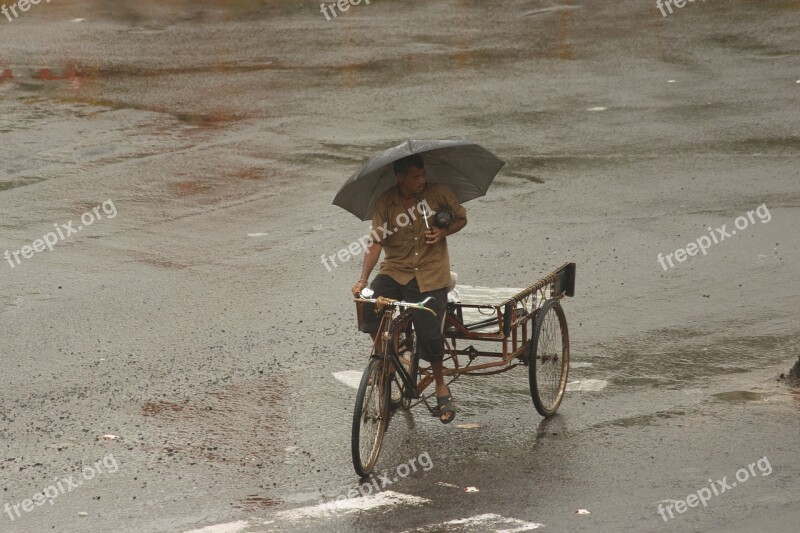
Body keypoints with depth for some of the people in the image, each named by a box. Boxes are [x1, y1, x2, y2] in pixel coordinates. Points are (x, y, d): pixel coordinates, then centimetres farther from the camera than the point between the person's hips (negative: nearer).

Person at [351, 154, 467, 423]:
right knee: (369, 307, -27)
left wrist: (443, 232, -10)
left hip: (430, 276, -1)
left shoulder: (438, 193, -3)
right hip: (395, 272, 1)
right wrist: (363, 279, -20)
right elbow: (376, 242, -8)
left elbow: (461, 217, 11)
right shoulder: (385, 203, -4)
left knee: (429, 333, -14)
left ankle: (441, 386, 14)